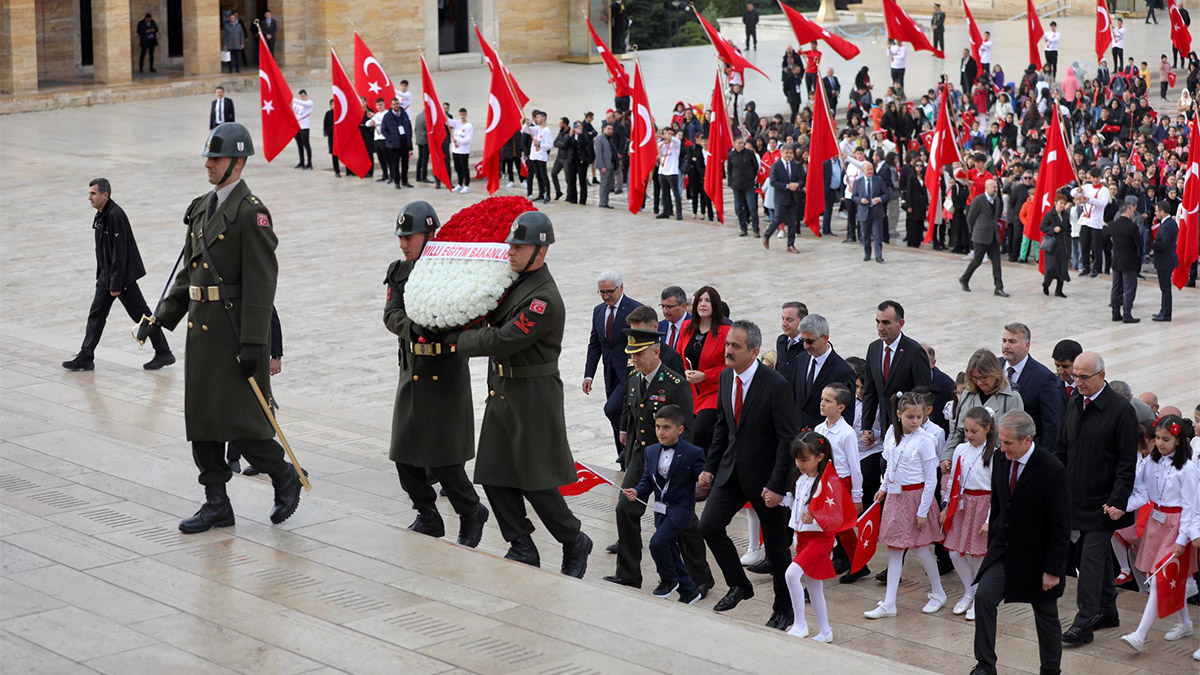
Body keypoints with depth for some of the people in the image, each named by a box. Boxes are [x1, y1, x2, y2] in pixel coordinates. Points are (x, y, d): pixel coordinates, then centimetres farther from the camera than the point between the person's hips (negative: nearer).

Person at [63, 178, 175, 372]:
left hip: (123, 275, -9)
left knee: (140, 314, -1)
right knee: (96, 314, 8)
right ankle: (85, 358, 12)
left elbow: (120, 252, -23)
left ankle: (163, 354, 9)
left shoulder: (116, 216, -21)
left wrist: (116, 284, -23)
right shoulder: (101, 215, 8)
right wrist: (101, 276, 18)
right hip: (106, 276, 9)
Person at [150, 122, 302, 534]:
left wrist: (252, 343, -21)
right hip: (201, 326, 9)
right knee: (200, 417, 9)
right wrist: (164, 316, 11)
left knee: (240, 419, -7)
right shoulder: (201, 207, 13)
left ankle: (285, 479, 16)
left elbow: (261, 283, -17)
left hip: (236, 329, -9)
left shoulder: (251, 213, -13)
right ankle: (216, 503, 17)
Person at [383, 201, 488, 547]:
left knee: (442, 460, -7)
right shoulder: (399, 272, 7)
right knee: (405, 454, 7)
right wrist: (412, 327, -26)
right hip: (412, 373, 6)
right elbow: (391, 315, -6)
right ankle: (428, 518, 25)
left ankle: (471, 513, 16)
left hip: (447, 375, -6)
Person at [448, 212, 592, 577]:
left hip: (533, 396, -9)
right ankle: (522, 548, 19)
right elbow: (494, 321, 21)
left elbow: (503, 341, -22)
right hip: (502, 391, 9)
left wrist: (457, 338, -10)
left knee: (536, 483, -2)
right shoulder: (512, 280, 8)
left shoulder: (545, 299, -21)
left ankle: (575, 544, 17)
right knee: (493, 475, 8)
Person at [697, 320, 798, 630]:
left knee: (776, 546, 5)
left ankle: (783, 611, 22)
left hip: (765, 476, -6)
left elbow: (788, 439, -19)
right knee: (709, 525, -4)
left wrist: (776, 485, -22)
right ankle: (740, 585, 17)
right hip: (732, 471, 6)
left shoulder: (775, 385, -21)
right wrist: (710, 466, 9)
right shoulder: (726, 377, 1)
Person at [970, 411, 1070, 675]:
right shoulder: (1001, 459, -4)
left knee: (1046, 615, 10)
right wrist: (992, 545, 11)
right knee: (983, 596, -11)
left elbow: (1061, 527, -18)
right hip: (1004, 549, 5)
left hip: (1036, 557, -5)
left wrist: (1053, 570, -17)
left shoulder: (1052, 471, -23)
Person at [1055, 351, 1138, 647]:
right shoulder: (1074, 403, 7)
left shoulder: (1121, 409, -14)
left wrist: (1117, 501, -17)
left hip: (1102, 501, -7)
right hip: (1077, 497, 7)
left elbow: (1127, 462, -13)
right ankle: (1107, 611, 27)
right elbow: (1062, 449, 16)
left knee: (1092, 556, -8)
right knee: (1099, 554, 16)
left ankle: (1084, 622, -7)